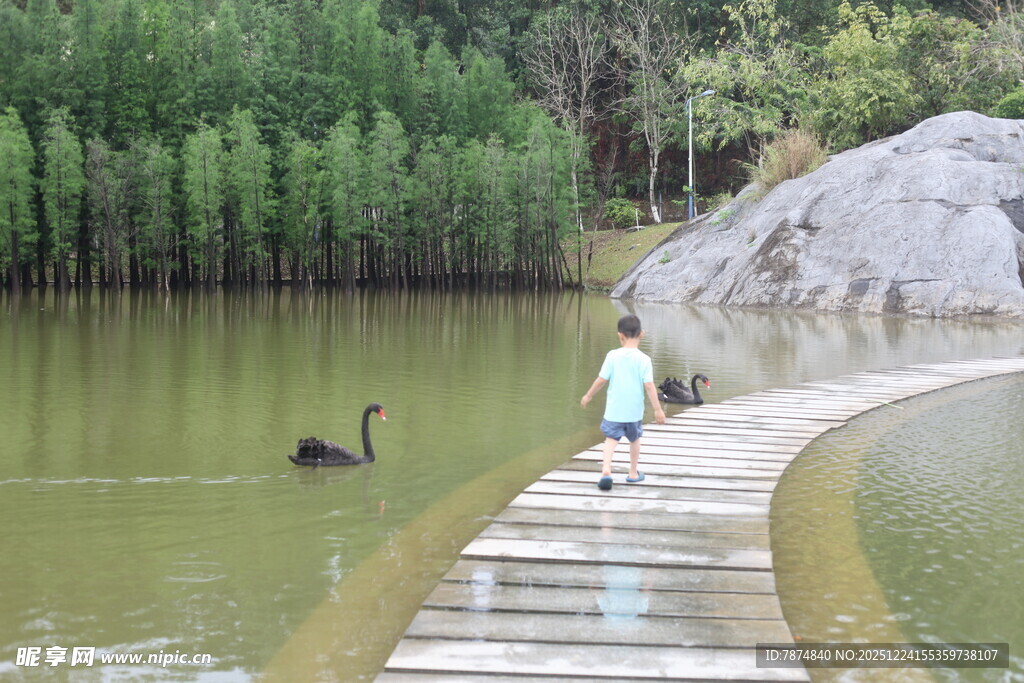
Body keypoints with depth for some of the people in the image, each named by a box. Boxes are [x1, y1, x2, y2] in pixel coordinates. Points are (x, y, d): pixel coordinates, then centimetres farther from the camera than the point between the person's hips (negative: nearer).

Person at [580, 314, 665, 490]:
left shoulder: (613, 356, -7)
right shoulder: (643, 359, -11)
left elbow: (601, 380, -4)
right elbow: (649, 385, -14)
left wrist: (588, 396, 12)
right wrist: (658, 409, -9)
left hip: (614, 410, 0)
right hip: (634, 410, 0)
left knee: (611, 438, 2)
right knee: (634, 439, 20)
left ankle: (606, 469, -20)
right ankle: (633, 473, 31)